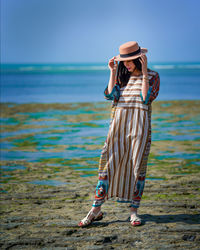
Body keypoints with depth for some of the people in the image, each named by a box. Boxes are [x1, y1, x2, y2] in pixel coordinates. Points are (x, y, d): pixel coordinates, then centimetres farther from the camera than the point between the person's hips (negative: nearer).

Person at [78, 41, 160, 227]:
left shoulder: (153, 76, 3)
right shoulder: (122, 76, 14)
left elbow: (146, 99, -13)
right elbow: (111, 95, -1)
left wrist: (144, 74, -14)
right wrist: (113, 72, 0)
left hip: (140, 125, -3)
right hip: (118, 123, 3)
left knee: (137, 165, -1)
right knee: (108, 162, -3)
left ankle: (134, 211, 8)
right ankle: (96, 210, 1)